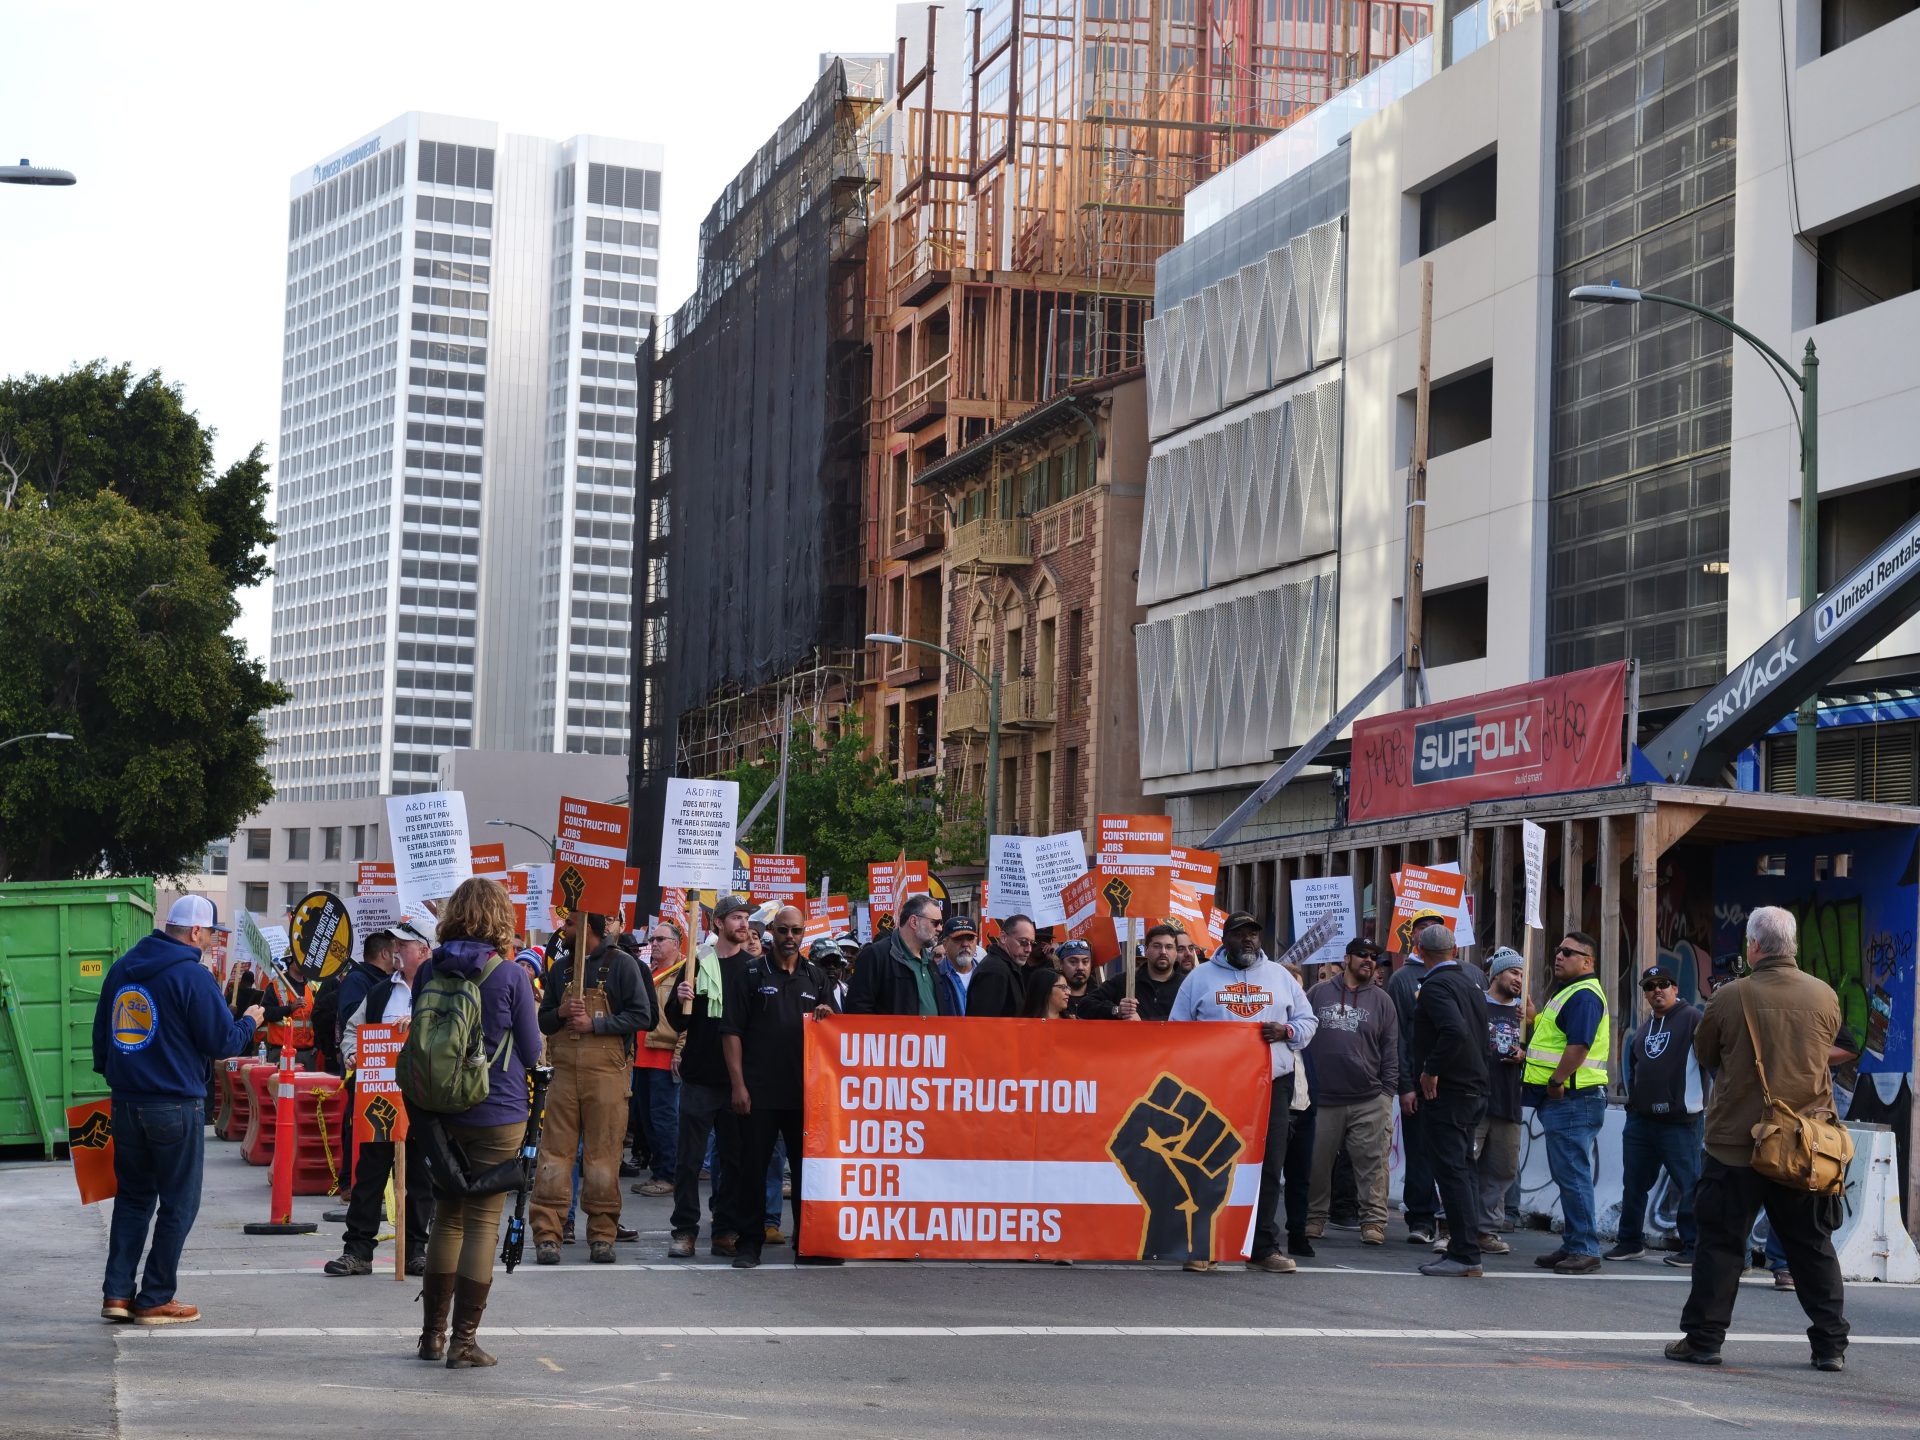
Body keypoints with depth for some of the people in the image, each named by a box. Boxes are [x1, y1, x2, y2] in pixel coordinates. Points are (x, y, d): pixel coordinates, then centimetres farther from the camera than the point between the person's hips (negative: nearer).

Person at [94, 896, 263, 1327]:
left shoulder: (122, 969, 9)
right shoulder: (193, 976, -13)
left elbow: (101, 1033, 17)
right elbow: (223, 1043, -11)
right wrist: (249, 1022, 8)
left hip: (125, 1102, 7)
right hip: (176, 1105, -7)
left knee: (132, 1197, 15)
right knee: (178, 1204, 4)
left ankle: (116, 1293, 9)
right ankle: (156, 1300, 5)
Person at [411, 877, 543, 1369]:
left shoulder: (429, 971, 0)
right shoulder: (509, 975, -11)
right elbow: (531, 1053, -3)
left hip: (440, 1113, 4)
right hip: (497, 1115, -4)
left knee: (446, 1217, 16)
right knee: (483, 1222, 2)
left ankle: (433, 1333, 21)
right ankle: (464, 1340, 1)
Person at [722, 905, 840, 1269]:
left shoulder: (816, 976, 13)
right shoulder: (752, 973, 2)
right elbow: (731, 1031, -2)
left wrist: (827, 1017, -6)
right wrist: (738, 1084, -9)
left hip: (804, 1091, 3)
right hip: (759, 1090, -3)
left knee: (807, 1167, 6)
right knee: (754, 1167, -1)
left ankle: (807, 1243, 14)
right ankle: (749, 1243, 7)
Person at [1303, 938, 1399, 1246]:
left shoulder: (1381, 1001, 11)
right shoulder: (1318, 994, 9)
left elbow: (1391, 1050, 9)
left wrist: (1388, 1093, 1)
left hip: (1369, 1101, 0)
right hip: (1322, 1098, 0)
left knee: (1372, 1163, -5)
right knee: (1317, 1163, 5)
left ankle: (1373, 1221, -1)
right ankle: (1314, 1218, 16)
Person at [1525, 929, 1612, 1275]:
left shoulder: (1584, 996, -14)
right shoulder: (1568, 994, 21)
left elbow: (1579, 1045, -24)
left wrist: (1556, 1081, -20)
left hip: (1573, 1099, -11)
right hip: (1563, 1101, 11)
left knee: (1574, 1175, -9)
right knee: (1567, 1176, 14)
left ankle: (1585, 1249, -7)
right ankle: (1574, 1246, 19)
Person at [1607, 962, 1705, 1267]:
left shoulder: (1692, 1019, -7)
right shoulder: (1644, 1029, 19)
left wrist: (1709, 1109, -18)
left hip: (1680, 1121, -8)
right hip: (1640, 1120, 8)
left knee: (1688, 1185, -3)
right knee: (1633, 1184, 11)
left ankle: (1692, 1247, 3)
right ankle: (1630, 1241, 21)